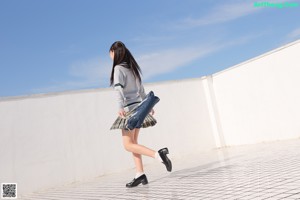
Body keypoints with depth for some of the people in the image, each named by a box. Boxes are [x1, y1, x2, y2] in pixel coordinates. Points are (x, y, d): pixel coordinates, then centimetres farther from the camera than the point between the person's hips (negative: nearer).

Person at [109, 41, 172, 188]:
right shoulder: (132, 67, 15)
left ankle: (158, 154, -18)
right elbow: (141, 89, 20)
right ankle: (140, 175, 9)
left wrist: (120, 107, -35)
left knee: (128, 145, -5)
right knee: (133, 143, 10)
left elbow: (119, 89, -24)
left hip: (129, 109, -8)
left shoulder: (118, 68, -8)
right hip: (138, 107, 8)